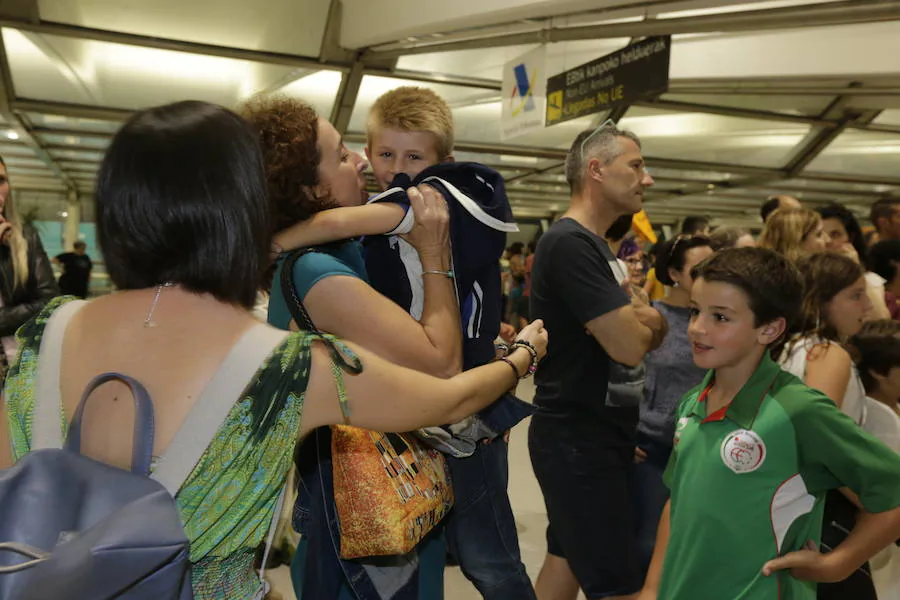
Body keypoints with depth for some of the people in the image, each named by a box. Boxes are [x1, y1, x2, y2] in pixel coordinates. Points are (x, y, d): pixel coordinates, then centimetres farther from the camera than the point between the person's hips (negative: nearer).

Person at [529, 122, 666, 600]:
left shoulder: (594, 244, 14)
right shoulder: (570, 242, -19)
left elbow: (657, 329, 14)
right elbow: (629, 346, -24)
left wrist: (636, 317, -7)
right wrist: (634, 319, -3)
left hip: (594, 436, 10)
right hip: (579, 442, -10)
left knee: (567, 558, 20)